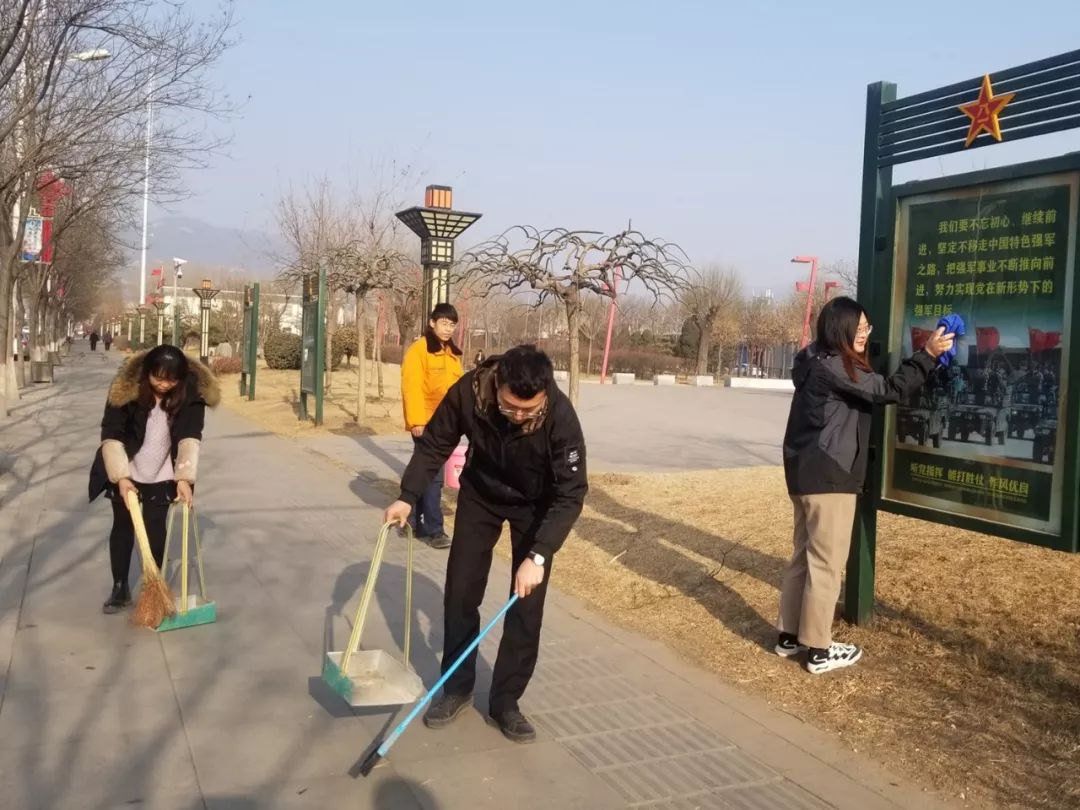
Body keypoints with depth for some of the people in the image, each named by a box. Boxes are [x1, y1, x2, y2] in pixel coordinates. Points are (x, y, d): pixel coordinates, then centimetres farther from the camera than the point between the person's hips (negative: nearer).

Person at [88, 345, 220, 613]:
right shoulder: (126, 387, -22)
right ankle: (120, 588, 22)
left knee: (155, 530, 4)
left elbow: (190, 438, -25)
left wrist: (184, 478, -35)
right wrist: (121, 477, -27)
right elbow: (111, 435, -20)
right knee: (122, 527, 9)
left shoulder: (191, 393, -20)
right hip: (125, 473, 0)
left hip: (162, 476, 0)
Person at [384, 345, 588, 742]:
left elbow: (571, 494, -32)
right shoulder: (468, 392, -31)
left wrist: (537, 556, -39)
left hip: (536, 504, -2)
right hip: (480, 493, 2)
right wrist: (408, 496, -21)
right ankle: (456, 687, 21)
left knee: (527, 604, -4)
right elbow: (434, 445, -12)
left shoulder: (560, 415, -37)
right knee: (460, 591, 4)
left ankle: (505, 700, 11)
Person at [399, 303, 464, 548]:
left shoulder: (452, 353, 14)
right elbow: (412, 387, -16)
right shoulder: (419, 350, -10)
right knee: (432, 476, -5)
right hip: (426, 423, -8)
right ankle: (433, 529, 2)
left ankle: (414, 520, 25)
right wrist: (416, 420, -20)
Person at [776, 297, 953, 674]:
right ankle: (818, 650, 6)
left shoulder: (821, 363, 16)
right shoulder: (833, 368, -16)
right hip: (827, 475, -10)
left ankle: (790, 636, 23)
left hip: (807, 472, 10)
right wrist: (928, 354, -17)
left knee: (805, 556, 15)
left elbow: (873, 390, 17)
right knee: (826, 563, -2)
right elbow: (888, 390, -18)